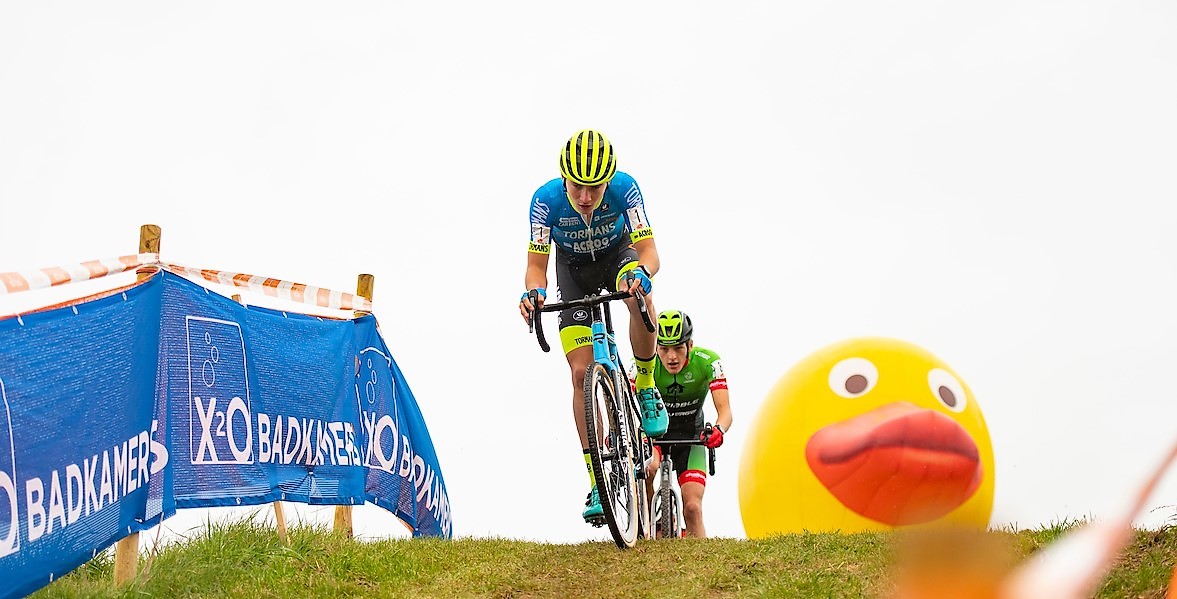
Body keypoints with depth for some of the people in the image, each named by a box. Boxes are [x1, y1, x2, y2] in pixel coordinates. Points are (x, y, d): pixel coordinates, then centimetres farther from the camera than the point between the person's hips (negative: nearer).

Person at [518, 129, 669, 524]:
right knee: (582, 372, -12)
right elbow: (536, 265, -26)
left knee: (640, 297, -39)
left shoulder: (624, 188, -31)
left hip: (618, 255, 0)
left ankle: (646, 387, -12)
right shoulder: (546, 199, -31)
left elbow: (648, 250, -33)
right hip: (573, 269, 1)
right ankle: (597, 483, -8)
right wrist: (534, 292, -48)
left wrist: (640, 273, -56)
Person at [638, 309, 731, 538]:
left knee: (692, 508, -16)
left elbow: (725, 409, -31)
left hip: (690, 437, 0)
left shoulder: (707, 361, -23)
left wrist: (718, 429, -54)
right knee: (646, 467, -33)